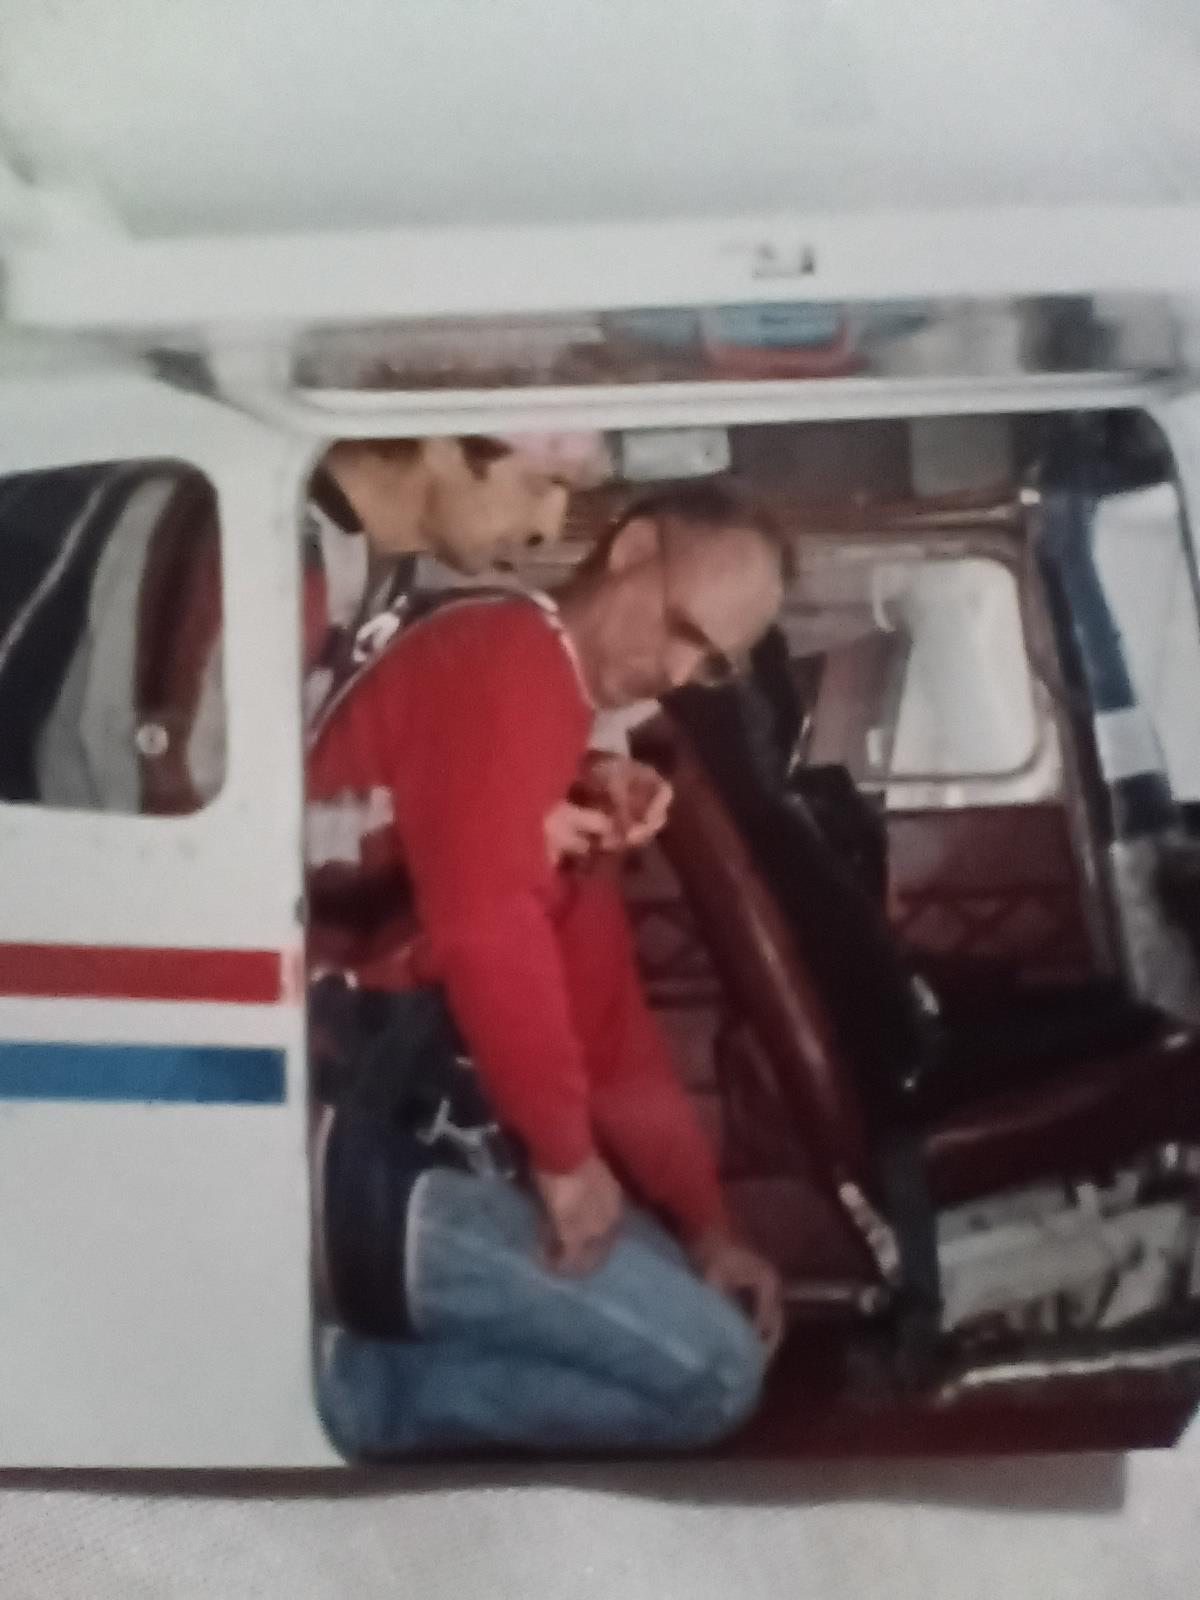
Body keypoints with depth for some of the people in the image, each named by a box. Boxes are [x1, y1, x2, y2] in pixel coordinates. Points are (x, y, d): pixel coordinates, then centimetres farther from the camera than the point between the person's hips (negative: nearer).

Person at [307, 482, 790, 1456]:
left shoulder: (574, 731, 19)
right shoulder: (508, 658, -11)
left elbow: (607, 1015, 18)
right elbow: (485, 927, -25)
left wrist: (704, 1223, 14)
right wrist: (565, 1153, -13)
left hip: (421, 1123, 10)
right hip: (360, 1150, -10)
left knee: (679, 1293, 18)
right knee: (713, 1369, -8)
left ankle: (377, 1339, 7)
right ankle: (352, 1387, -4)